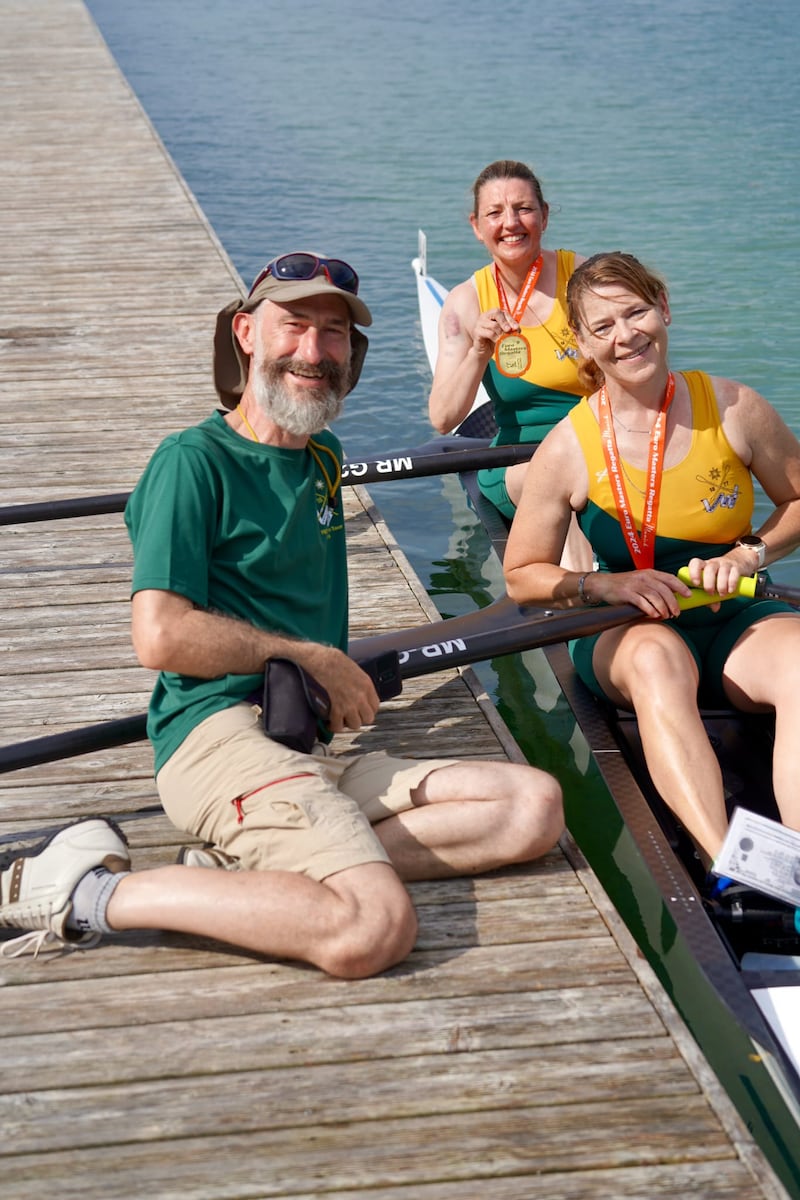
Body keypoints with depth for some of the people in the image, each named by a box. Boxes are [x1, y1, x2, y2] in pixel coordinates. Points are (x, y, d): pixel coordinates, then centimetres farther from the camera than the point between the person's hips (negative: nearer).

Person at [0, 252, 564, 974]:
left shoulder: (323, 456, 22)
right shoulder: (196, 461, -3)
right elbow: (162, 637, -13)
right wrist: (314, 658, -5)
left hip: (318, 750, 8)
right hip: (219, 734, -8)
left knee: (535, 808, -9)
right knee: (376, 927, -30)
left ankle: (239, 867, -14)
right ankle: (92, 895, -17)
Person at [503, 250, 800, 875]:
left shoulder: (734, 408, -3)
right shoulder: (568, 449, -5)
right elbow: (523, 576, 3)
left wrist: (748, 554, -9)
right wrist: (603, 585, -16)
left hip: (733, 620, 1)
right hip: (625, 634, -1)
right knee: (657, 656, -38)